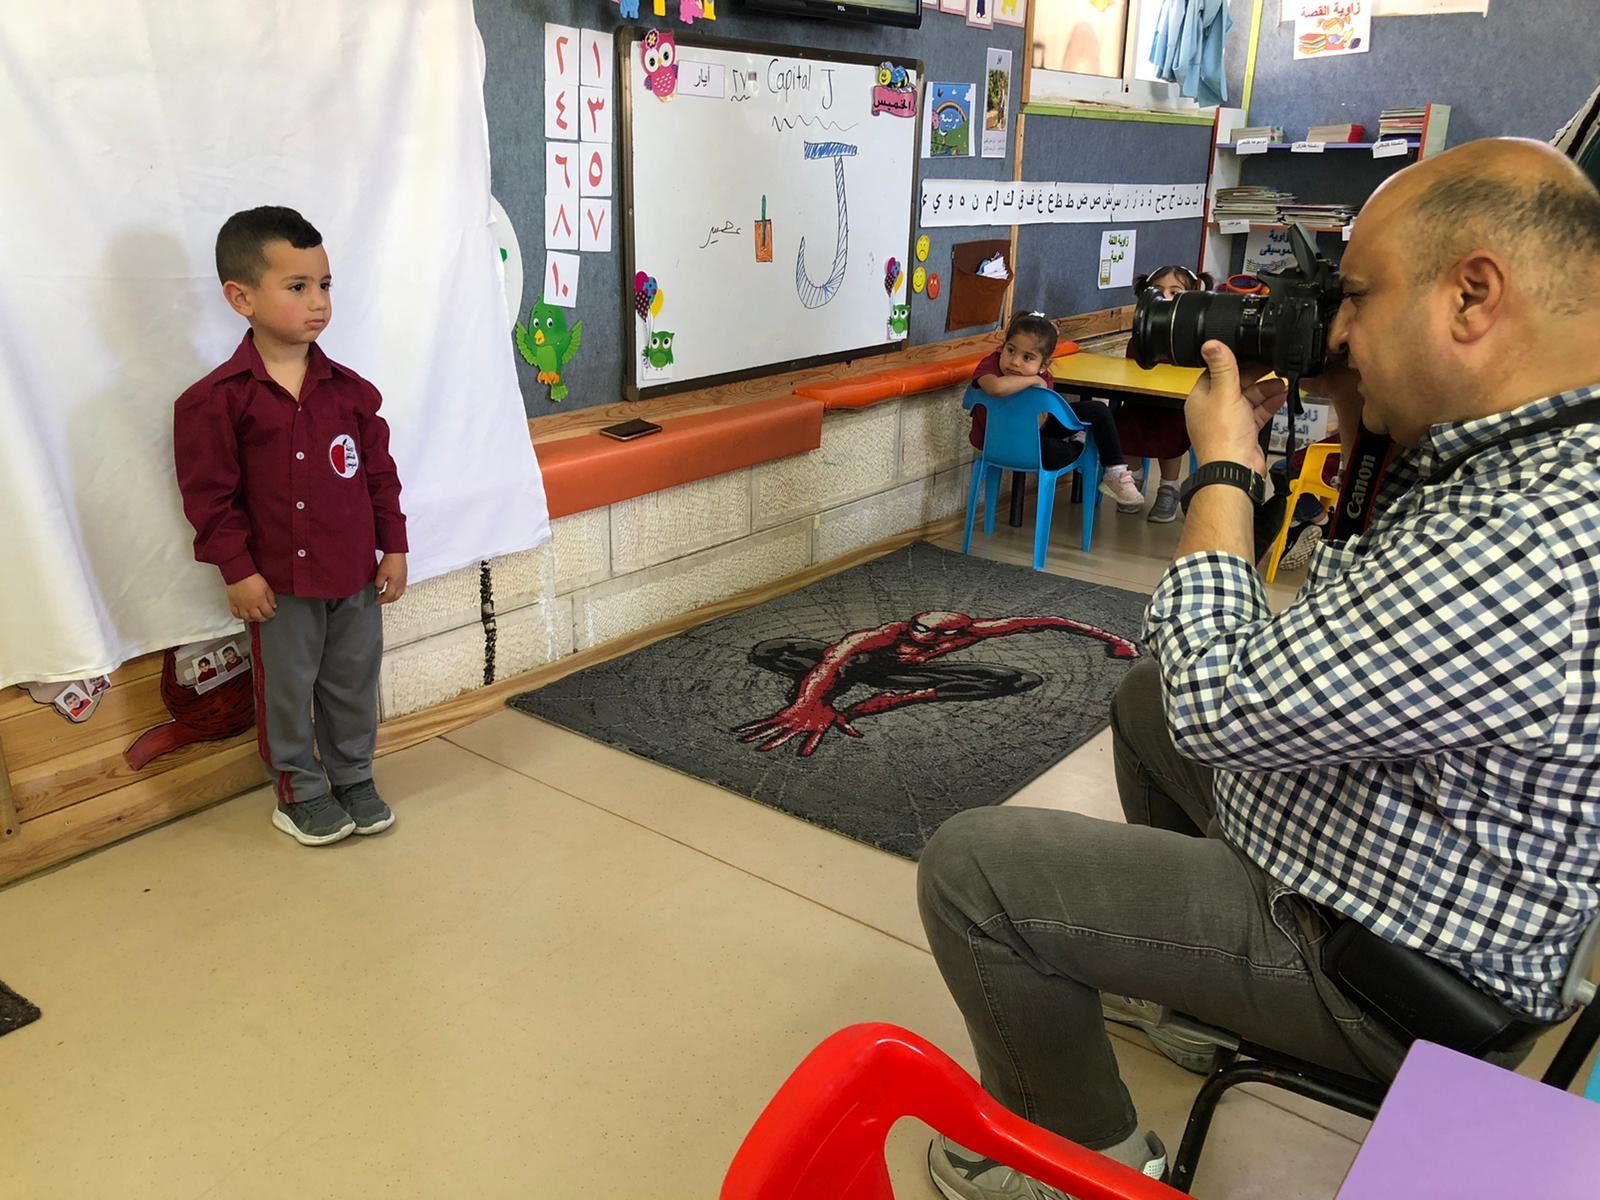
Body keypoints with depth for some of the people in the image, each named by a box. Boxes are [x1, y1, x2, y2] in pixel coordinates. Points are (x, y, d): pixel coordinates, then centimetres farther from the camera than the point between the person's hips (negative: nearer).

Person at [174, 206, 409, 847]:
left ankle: (353, 777, 34)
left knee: (353, 681, 15)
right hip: (279, 581, -4)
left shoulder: (348, 388, 1)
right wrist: (238, 571, -11)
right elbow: (210, 497, -9)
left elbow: (380, 474, 6)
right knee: (288, 688, 10)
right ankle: (301, 791, 28)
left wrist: (393, 548, 4)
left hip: (356, 574, 4)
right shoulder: (217, 400, -11)